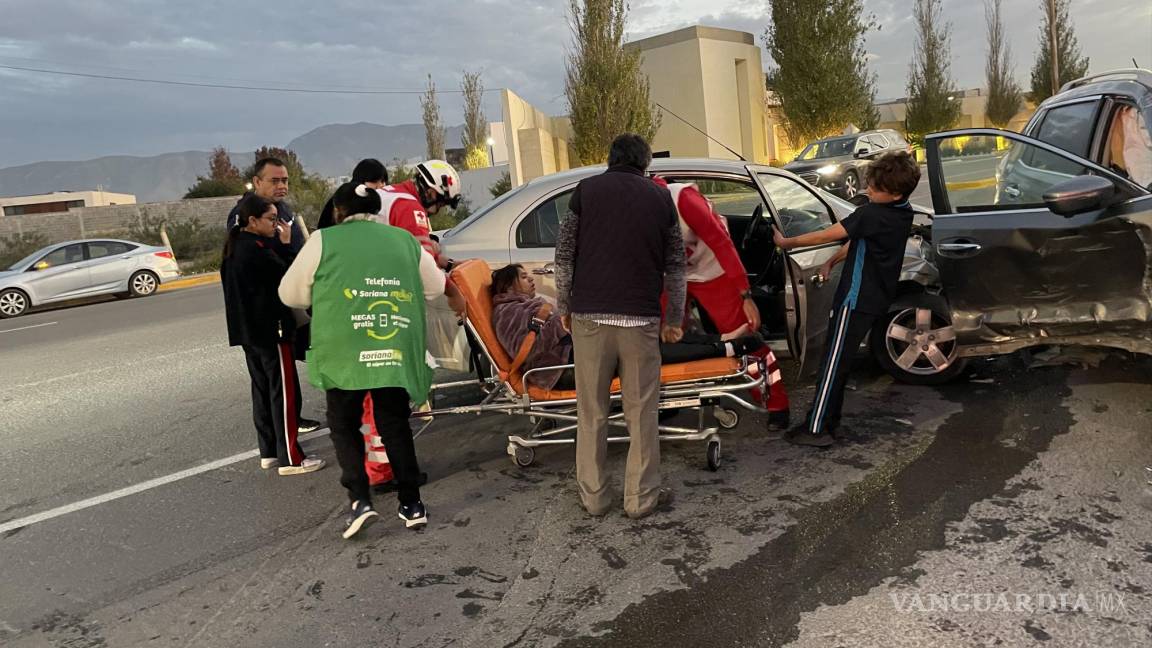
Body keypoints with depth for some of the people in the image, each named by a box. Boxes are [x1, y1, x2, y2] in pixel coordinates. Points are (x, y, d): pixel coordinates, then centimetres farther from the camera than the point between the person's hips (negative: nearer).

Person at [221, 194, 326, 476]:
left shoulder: (233, 247, 11)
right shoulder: (258, 248, -18)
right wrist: (285, 246, -11)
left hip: (247, 329, 10)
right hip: (270, 329, -10)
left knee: (262, 388, 15)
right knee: (284, 391, -4)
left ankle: (269, 452, 22)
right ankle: (290, 458, -1)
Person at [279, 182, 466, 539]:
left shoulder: (323, 241, 7)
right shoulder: (405, 240, 16)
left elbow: (290, 293, 14)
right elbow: (435, 285, 26)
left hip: (344, 351, -3)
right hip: (397, 348, 3)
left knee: (344, 425, 12)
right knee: (394, 423, 14)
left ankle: (360, 500, 2)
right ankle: (411, 503, 15)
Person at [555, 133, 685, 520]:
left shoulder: (587, 190, 6)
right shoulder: (659, 197, 10)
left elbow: (564, 256, 5)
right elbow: (675, 265, 11)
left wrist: (564, 307, 14)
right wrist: (674, 319, 18)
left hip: (590, 316, 0)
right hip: (640, 318, 0)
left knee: (592, 413, 8)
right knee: (641, 413, 7)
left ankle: (593, 497, 15)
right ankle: (641, 499, 12)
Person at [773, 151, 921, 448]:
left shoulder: (871, 214, -22)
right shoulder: (903, 213, 6)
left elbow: (827, 235, -17)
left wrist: (786, 242, -7)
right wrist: (832, 261, 7)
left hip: (857, 299, -9)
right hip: (876, 297, 9)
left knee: (833, 362, -6)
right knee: (841, 360, 16)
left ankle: (816, 429, -3)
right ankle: (830, 419, 23)